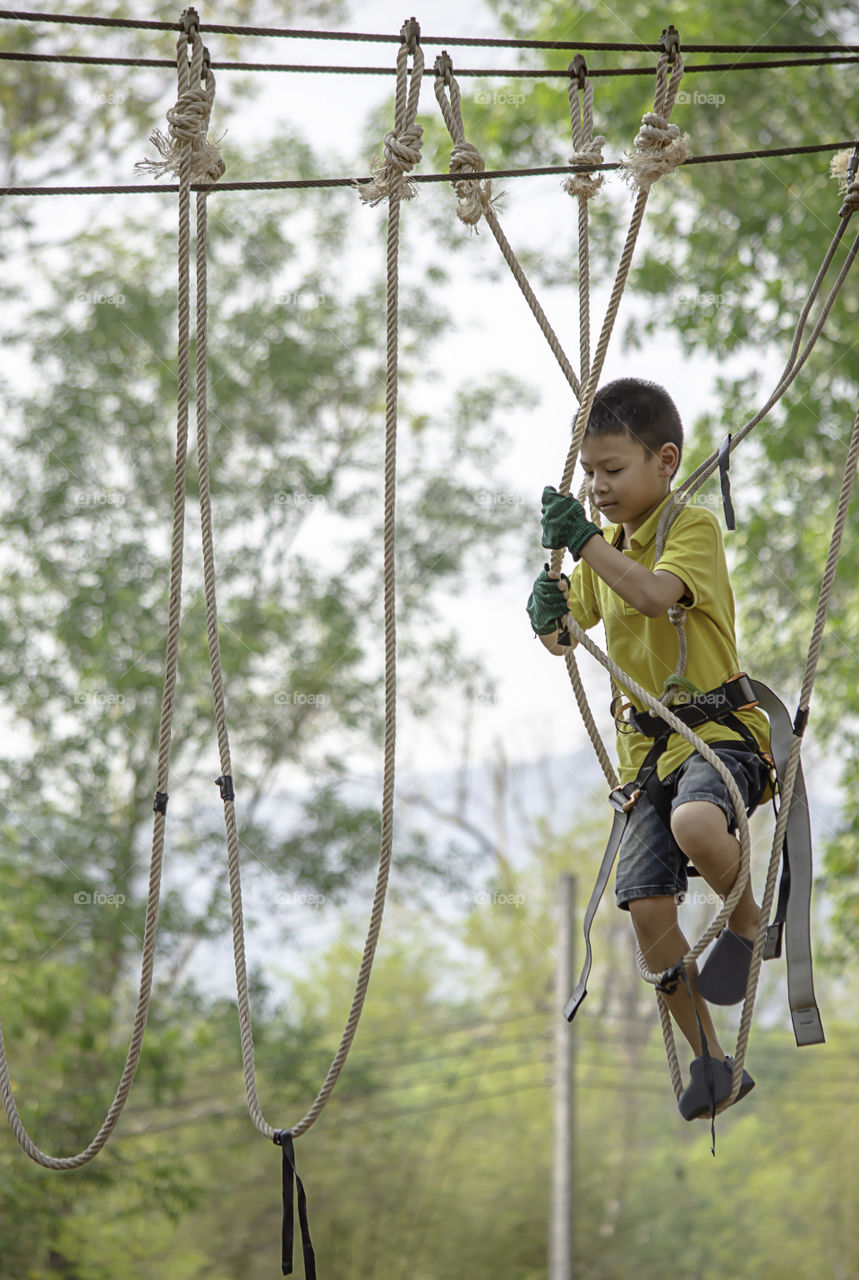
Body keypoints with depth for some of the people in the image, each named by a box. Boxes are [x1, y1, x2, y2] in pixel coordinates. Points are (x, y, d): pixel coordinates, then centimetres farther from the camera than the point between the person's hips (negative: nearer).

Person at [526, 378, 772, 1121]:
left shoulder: (694, 528, -9)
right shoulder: (607, 546, 14)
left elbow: (654, 594, -28)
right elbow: (564, 634, 18)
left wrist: (584, 541, -34)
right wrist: (549, 615, -5)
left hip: (720, 730, -7)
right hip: (646, 745, 7)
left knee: (695, 824, -39)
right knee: (648, 906, -5)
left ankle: (748, 919, -6)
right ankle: (710, 1061, 8)